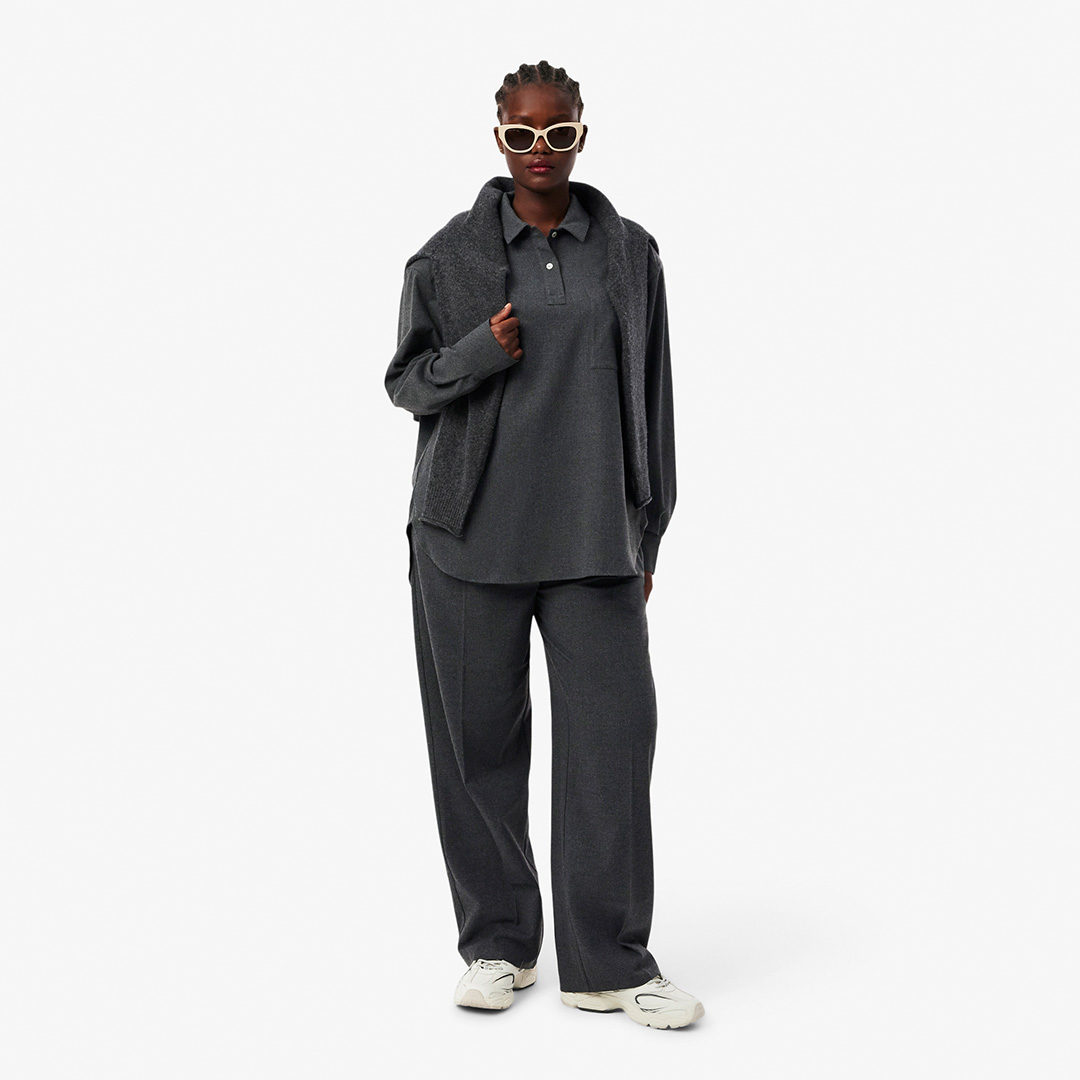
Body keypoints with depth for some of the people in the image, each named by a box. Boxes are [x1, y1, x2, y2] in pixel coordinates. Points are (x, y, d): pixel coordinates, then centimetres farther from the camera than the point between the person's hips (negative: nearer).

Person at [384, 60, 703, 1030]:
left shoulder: (629, 254, 9)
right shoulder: (449, 255, 5)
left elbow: (651, 401, 12)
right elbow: (405, 380, 8)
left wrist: (647, 534, 10)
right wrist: (480, 353, -12)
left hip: (594, 537, 1)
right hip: (469, 533, 0)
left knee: (614, 732, -4)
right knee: (479, 739, 4)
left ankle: (610, 963, 7)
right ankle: (498, 944, 20)